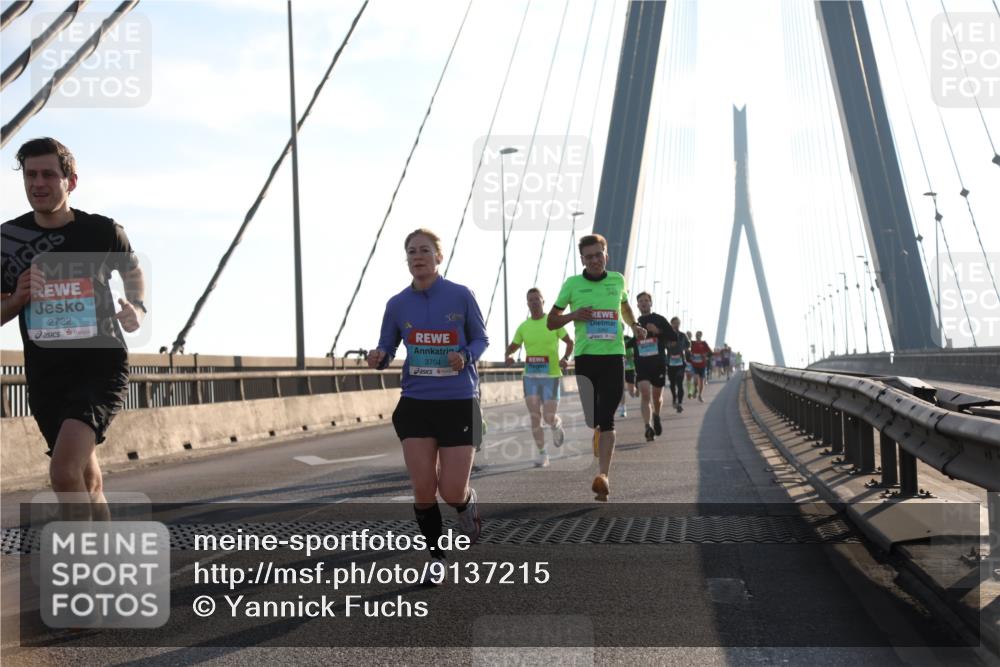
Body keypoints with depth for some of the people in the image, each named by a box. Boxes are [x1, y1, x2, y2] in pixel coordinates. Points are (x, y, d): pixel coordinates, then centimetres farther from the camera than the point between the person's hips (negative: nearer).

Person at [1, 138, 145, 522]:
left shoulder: (102, 231, -4)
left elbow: (133, 272, 17)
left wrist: (137, 308, -2)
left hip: (101, 368, -3)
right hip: (45, 376, 4)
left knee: (64, 472, -24)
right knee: (88, 483, 13)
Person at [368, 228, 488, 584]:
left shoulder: (460, 295, -5)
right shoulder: (397, 304, 1)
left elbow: (481, 338, 5)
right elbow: (386, 349, 8)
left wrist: (466, 357, -16)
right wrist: (378, 357, -15)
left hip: (459, 403, -2)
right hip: (415, 404, 2)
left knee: (452, 493, -4)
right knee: (423, 491, -3)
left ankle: (468, 503, 35)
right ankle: (436, 557, 20)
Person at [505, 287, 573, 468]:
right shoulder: (523, 327, 8)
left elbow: (570, 342, 4)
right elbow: (513, 346, 17)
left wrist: (566, 358, -14)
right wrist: (508, 356, -6)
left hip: (551, 375, -3)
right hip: (530, 376, 3)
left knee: (549, 418, -7)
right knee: (535, 416, -2)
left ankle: (557, 426, 30)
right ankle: (542, 454, 9)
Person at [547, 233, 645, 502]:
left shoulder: (617, 280, 9)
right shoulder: (572, 284, 3)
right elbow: (551, 321, 9)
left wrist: (634, 325, 11)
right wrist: (573, 315, -10)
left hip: (614, 356, 0)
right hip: (585, 357, 0)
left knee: (606, 418, -9)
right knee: (593, 419, 3)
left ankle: (604, 475, -15)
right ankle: (603, 473, 26)